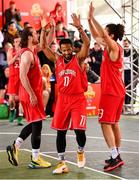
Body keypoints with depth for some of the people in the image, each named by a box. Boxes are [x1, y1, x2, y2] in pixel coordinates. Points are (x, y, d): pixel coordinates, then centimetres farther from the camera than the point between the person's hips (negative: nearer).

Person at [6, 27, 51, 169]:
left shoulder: (31, 51, 11)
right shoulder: (27, 54, -18)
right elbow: (23, 76, -24)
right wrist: (32, 94, -25)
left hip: (33, 93, 10)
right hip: (31, 94, -10)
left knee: (34, 124, 17)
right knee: (37, 125, -5)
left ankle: (15, 147, 20)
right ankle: (35, 160, 1)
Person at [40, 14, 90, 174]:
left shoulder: (78, 58, -3)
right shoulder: (57, 60, 6)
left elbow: (87, 43, -19)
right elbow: (43, 47, 4)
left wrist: (79, 27, -29)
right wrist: (43, 29, -6)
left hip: (78, 99, -4)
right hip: (62, 99, 4)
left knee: (79, 130, -11)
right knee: (60, 131, 1)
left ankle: (80, 151, 21)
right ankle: (62, 163, 8)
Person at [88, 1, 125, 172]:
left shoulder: (114, 47, -12)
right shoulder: (110, 47, 12)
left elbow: (103, 35, -27)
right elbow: (96, 36, 20)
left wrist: (92, 17, -25)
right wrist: (89, 20, 10)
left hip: (110, 92, -10)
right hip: (117, 91, 10)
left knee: (105, 123, -10)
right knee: (114, 123, 12)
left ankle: (115, 157, -15)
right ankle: (116, 155, 16)